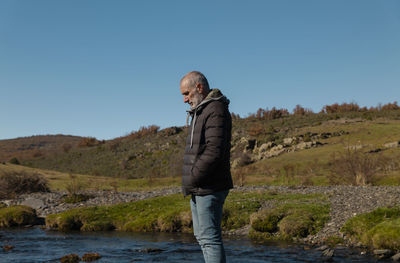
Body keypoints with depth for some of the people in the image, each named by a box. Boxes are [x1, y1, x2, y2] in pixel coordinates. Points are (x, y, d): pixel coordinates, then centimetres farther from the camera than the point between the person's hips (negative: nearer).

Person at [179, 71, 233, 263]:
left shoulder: (216, 110, -13)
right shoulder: (200, 111, 19)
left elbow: (214, 151, -23)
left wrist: (192, 179, -16)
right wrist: (190, 181, 9)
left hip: (209, 188, -10)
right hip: (199, 188, 10)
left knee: (209, 237, -8)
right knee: (202, 236, 16)